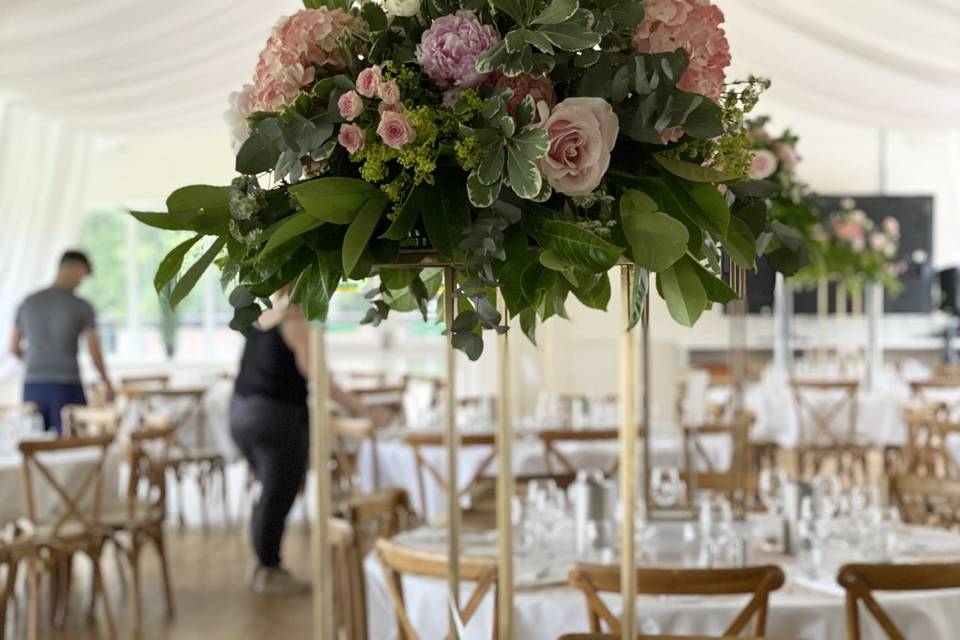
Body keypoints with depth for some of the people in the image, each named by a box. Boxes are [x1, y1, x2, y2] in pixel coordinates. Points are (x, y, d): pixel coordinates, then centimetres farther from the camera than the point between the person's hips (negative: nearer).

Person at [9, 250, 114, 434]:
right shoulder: (82, 306, -5)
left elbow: (14, 347, 13)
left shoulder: (28, 302, 6)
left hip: (33, 386, 4)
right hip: (67, 387, -4)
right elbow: (94, 352, -3)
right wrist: (107, 383, 14)